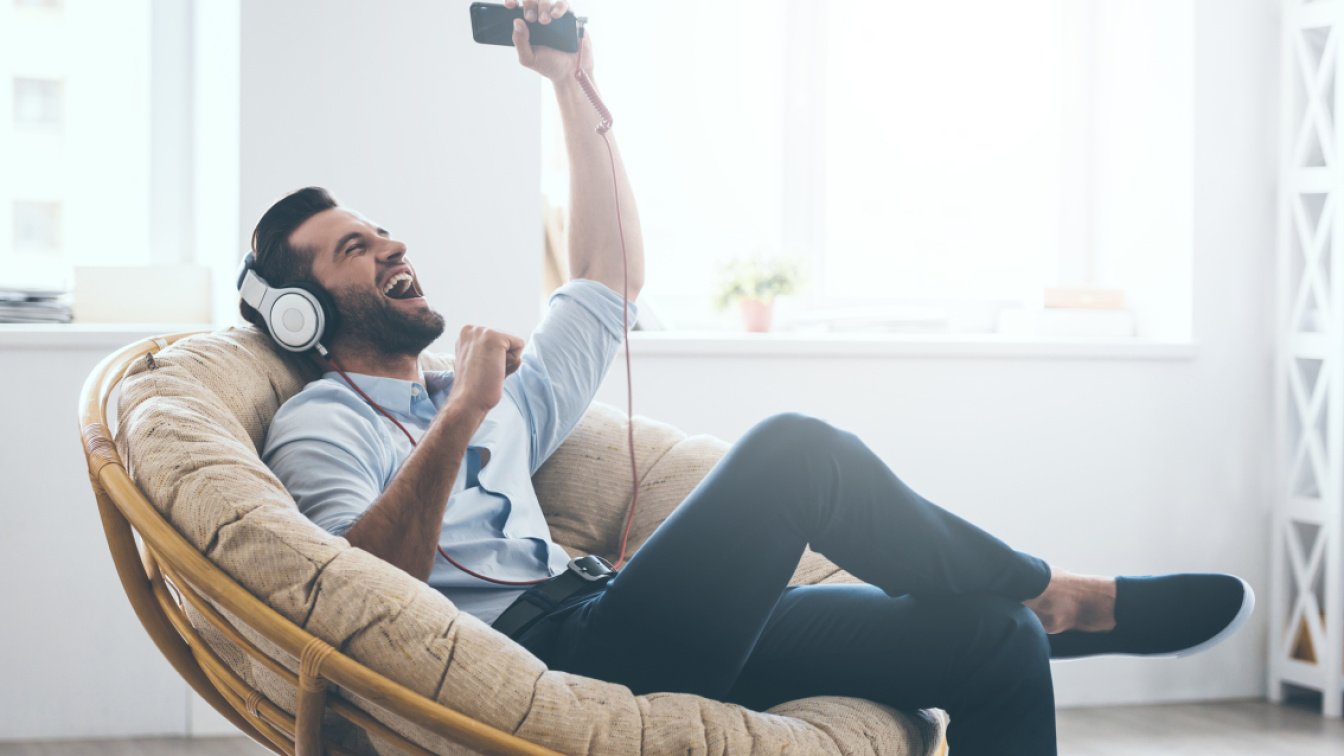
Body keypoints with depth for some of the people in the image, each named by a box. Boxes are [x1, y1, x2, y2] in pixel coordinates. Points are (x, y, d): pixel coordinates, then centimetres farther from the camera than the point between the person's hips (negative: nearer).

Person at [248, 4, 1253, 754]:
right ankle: (1054, 595, -4)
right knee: (793, 449, -25)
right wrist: (456, 423, -19)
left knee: (996, 643, -5)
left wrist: (574, 88, 28)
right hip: (537, 660, -8)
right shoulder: (317, 429, 7)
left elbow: (612, 278, 32)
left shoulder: (495, 401, 31)